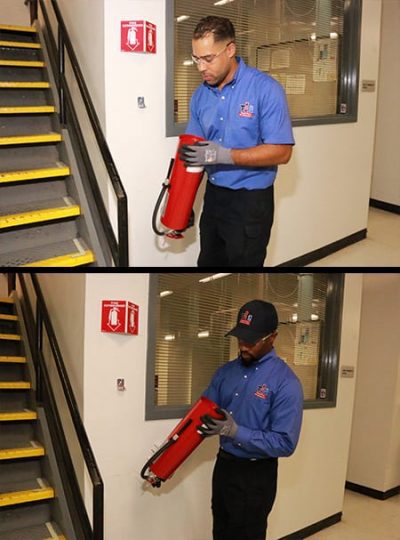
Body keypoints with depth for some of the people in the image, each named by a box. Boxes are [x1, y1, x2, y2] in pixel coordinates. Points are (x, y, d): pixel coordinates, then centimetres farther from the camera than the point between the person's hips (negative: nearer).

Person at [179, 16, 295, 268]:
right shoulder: (201, 95, 3)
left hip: (251, 200, -6)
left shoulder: (265, 89, -15)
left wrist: (224, 155, -27)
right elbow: (192, 151, 9)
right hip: (214, 195, 6)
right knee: (208, 262, 18)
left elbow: (282, 152, -19)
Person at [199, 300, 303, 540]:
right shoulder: (226, 371, 3)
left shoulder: (286, 382, -18)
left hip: (255, 475, -6)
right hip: (223, 465, 6)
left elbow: (285, 443, -22)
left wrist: (236, 432, -29)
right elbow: (203, 412, 6)